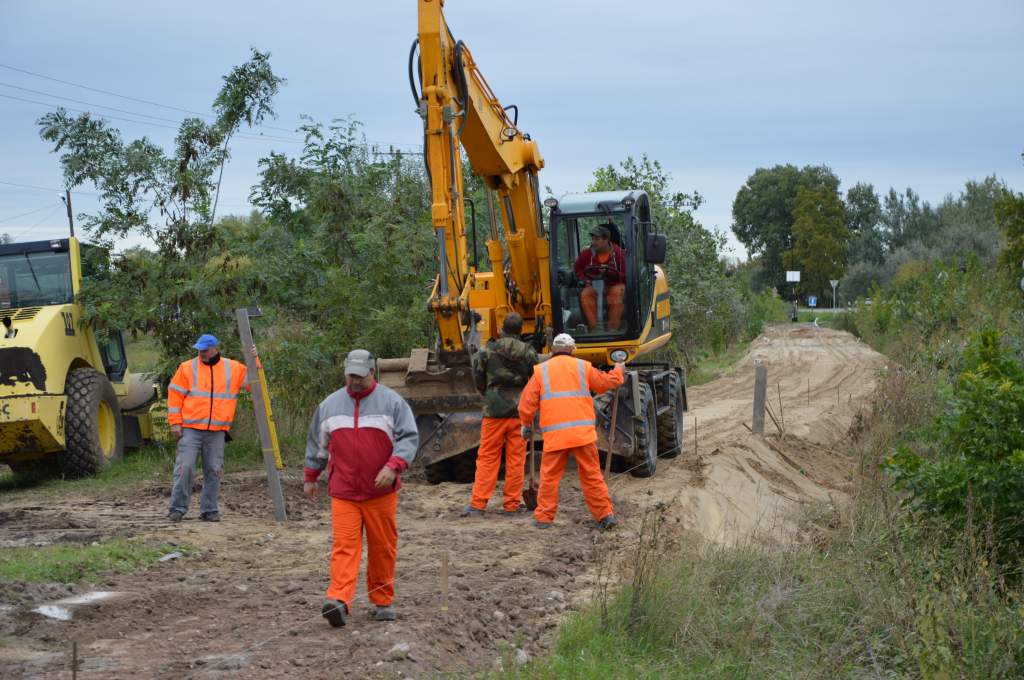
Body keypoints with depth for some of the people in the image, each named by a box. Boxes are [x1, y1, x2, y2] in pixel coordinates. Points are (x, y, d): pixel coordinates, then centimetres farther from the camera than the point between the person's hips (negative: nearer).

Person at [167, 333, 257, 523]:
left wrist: (255, 360, -4)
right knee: (185, 467, -8)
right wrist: (175, 422, -3)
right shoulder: (187, 367, 3)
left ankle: (209, 510, 13)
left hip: (217, 431, 2)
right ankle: (178, 508, 0)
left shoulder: (233, 369, 8)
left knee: (214, 471, 4)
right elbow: (175, 395, 3)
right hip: (191, 429, -2)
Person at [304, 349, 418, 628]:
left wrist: (393, 467, -19)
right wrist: (310, 477, 23)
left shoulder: (392, 402, 0)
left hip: (380, 492, -1)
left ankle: (383, 601, 17)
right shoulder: (330, 404, 10)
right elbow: (317, 444, 21)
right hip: (343, 493, 1)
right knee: (344, 546, -10)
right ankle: (338, 601, -21)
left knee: (383, 548, 4)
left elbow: (409, 438, -5)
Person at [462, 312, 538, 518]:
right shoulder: (528, 353, 0)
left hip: (494, 410, -1)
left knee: (487, 458, 3)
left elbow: (478, 379, 6)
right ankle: (511, 505, 7)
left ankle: (477, 504, -1)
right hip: (520, 411, 1)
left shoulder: (488, 351, -2)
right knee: (516, 459, 5)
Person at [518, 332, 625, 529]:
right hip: (583, 432, 1)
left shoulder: (540, 370, 8)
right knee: (592, 476, 5)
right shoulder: (583, 367, 9)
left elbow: (527, 402, 6)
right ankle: (606, 515, 5)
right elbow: (607, 382, 21)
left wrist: (526, 424, 21)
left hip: (554, 434, -1)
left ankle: (543, 517, 7)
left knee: (549, 477, 7)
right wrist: (619, 371, 41)